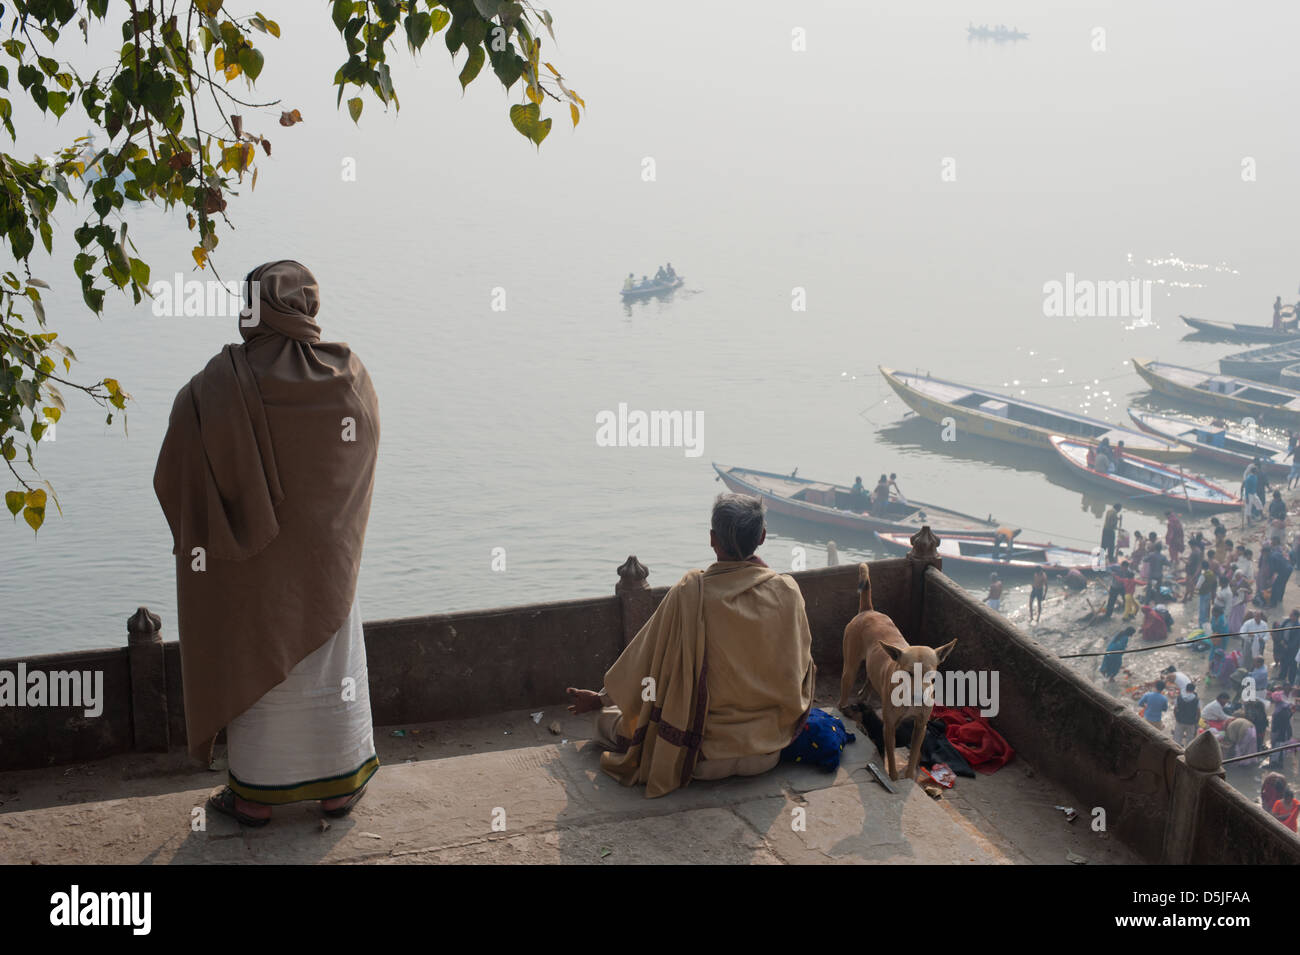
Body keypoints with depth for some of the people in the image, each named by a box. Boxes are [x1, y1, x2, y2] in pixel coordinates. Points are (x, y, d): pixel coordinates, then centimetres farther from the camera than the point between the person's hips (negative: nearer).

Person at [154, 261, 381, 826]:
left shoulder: (216, 387, -19)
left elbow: (174, 478, -17)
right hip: (327, 557, 3)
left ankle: (255, 795, 24)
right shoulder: (348, 377, -10)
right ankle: (339, 786, 27)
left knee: (251, 665, 12)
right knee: (329, 662, 16)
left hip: (250, 564, -2)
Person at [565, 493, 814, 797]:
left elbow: (643, 662, -9)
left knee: (609, 718, 19)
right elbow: (801, 667, 4)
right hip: (769, 754, 4)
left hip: (704, 757, -4)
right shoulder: (786, 591, -12)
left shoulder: (689, 594, -21)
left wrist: (599, 700, 10)